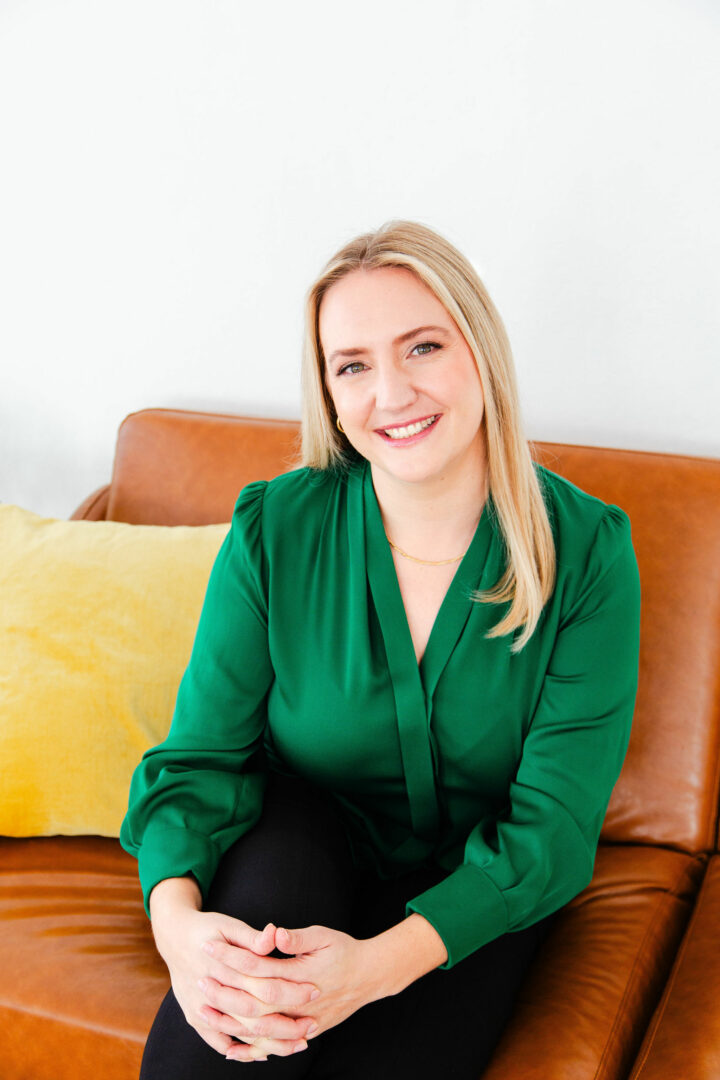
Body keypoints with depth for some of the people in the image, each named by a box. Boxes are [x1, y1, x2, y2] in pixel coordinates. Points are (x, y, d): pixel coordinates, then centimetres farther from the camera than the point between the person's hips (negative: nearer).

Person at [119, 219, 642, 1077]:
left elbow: (555, 821, -16)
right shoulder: (274, 529, -11)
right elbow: (200, 754, -9)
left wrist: (381, 962, -32)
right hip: (307, 835, 1)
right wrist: (176, 917, -31)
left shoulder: (587, 551, -15)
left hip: (474, 892, -1)